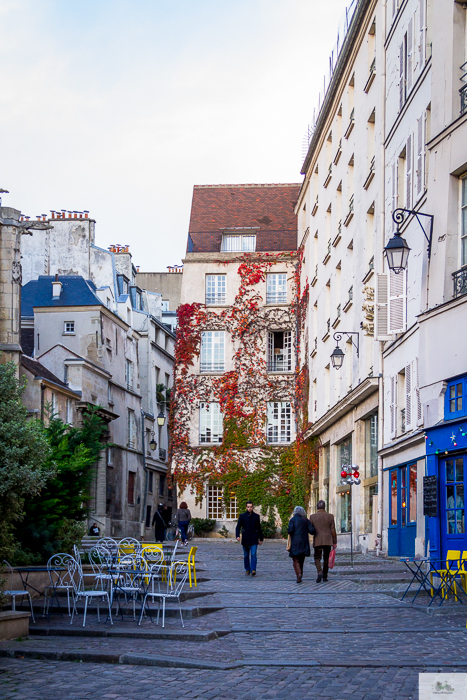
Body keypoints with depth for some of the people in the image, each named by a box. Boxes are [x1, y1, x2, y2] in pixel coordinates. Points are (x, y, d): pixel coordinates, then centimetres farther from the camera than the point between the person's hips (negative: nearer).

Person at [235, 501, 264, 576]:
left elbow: (259, 528, 13)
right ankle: (247, 570, 18)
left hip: (254, 539, 0)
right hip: (245, 539, 0)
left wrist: (261, 539, 15)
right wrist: (237, 536, -15)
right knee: (246, 556, 7)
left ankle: (253, 570, -17)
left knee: (254, 554, -13)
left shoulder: (256, 516, 6)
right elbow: (238, 527, 0)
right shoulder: (242, 516, 2)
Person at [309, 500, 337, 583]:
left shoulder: (313, 516, -1)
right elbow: (333, 530, -3)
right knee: (326, 558, 12)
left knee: (317, 558, 4)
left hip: (317, 541, -1)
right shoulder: (330, 516, -2)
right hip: (328, 541, 1)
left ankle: (319, 572, -20)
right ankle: (325, 576, 13)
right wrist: (335, 542, 3)